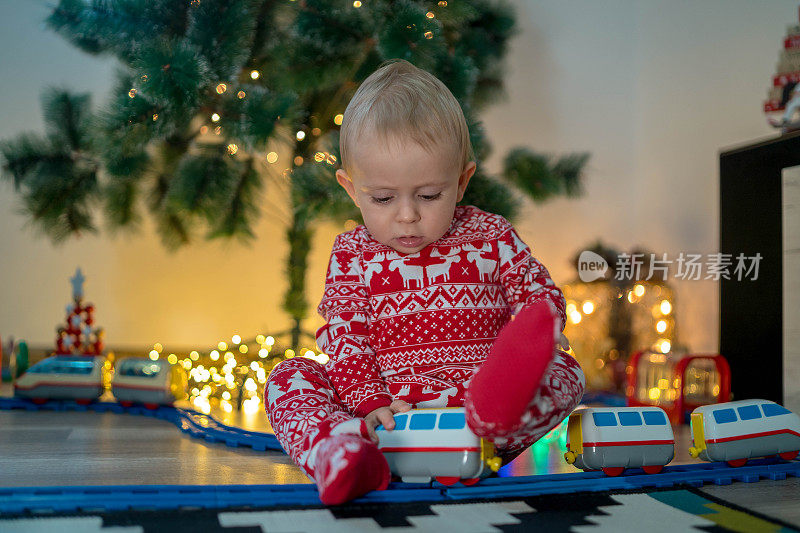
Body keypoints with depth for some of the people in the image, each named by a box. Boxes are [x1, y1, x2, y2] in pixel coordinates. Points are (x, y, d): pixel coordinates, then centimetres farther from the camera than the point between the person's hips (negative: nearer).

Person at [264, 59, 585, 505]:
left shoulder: (491, 237, 7)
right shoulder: (353, 254, 6)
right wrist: (371, 404, -17)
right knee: (289, 378, -17)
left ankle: (494, 411, -57)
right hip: (387, 408, 0)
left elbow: (541, 292, 11)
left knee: (566, 372, -23)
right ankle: (346, 457, -46)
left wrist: (540, 334, -14)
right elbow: (344, 336, -1)